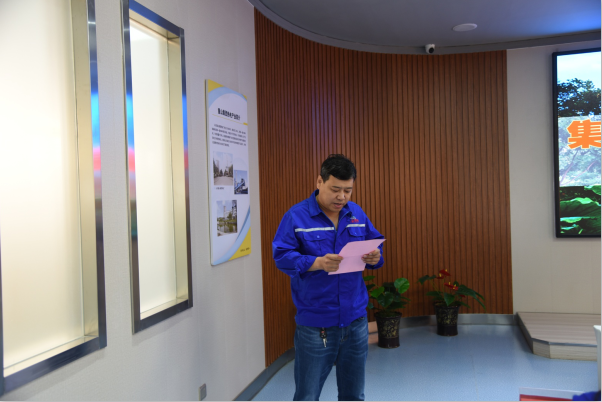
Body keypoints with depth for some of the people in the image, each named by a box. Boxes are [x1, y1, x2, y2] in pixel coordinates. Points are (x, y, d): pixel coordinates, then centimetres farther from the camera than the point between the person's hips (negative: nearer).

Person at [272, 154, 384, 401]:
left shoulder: (357, 214, 8)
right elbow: (281, 256, -13)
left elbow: (375, 246, 14)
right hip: (314, 325, -4)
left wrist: (374, 257, -10)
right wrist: (317, 263, -29)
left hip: (356, 319, 5)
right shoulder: (297, 216, -8)